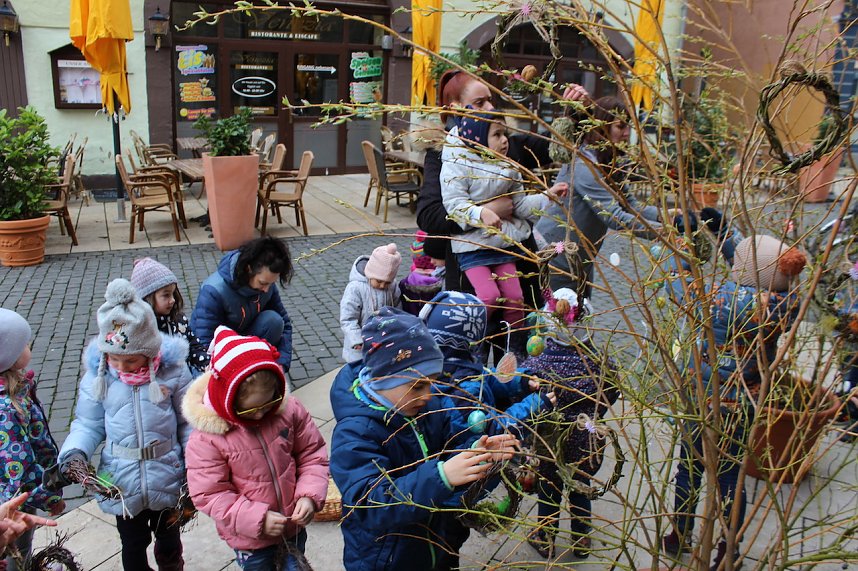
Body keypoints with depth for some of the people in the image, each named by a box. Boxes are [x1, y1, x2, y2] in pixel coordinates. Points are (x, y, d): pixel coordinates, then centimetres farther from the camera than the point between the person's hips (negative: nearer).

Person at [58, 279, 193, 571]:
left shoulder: (172, 370, -14)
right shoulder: (98, 375, -11)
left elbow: (188, 423, -7)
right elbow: (88, 424, -3)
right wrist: (74, 453, -21)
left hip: (168, 478, 0)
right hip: (122, 481, 1)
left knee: (169, 540, 24)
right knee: (133, 545, 21)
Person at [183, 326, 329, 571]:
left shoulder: (289, 409, -15)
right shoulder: (207, 437, -22)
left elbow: (312, 454, -4)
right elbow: (209, 494, -18)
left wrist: (309, 495, -19)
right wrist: (258, 519, -24)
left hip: (293, 526, 3)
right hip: (250, 539, -2)